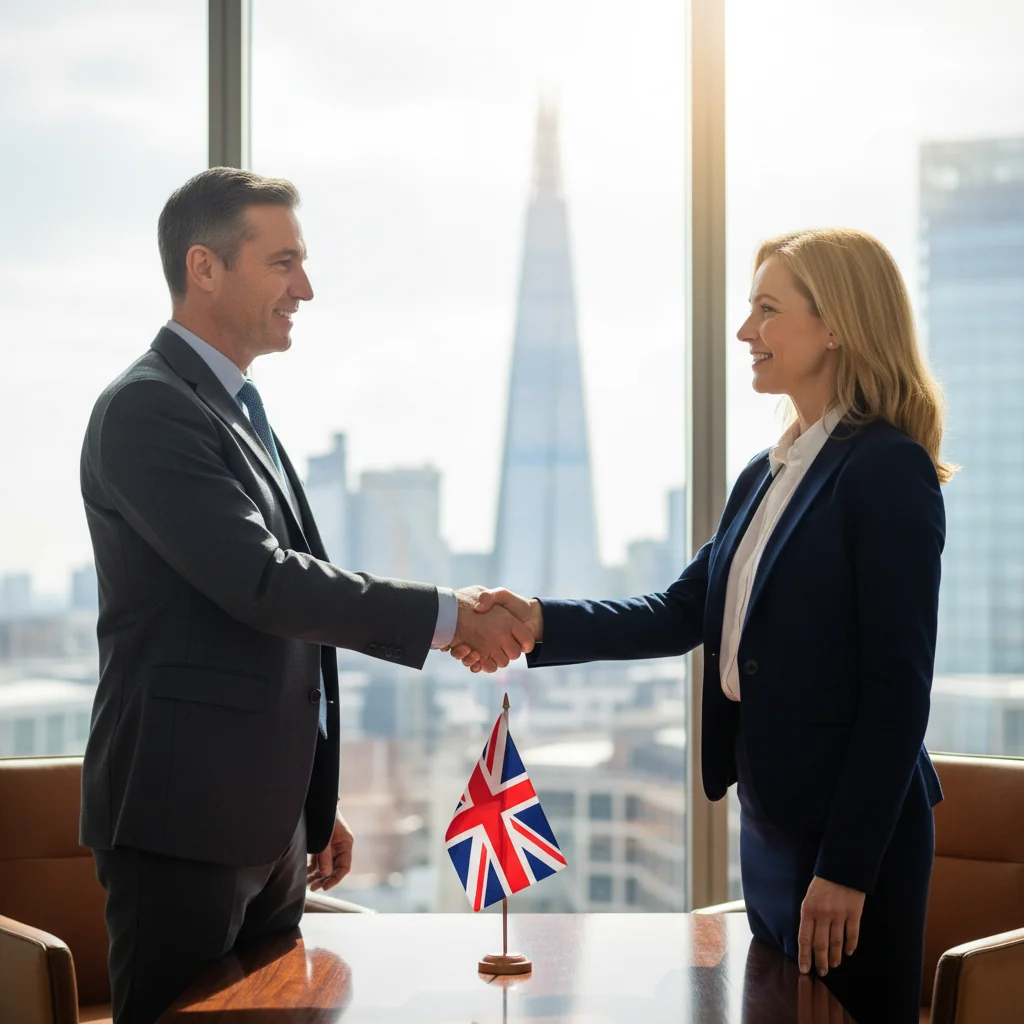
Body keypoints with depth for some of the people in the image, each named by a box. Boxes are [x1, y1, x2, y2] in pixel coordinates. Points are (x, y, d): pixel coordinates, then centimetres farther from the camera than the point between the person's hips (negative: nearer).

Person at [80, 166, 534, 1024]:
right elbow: (259, 581, -23)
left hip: (268, 818, 9)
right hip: (183, 822, -9)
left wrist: (314, 805, 21)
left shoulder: (239, 411, 17)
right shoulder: (147, 408, -13)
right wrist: (446, 615, -17)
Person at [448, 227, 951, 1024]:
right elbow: (681, 614, 8)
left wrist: (848, 867, -18)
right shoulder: (767, 476, 10)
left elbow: (898, 687, -17)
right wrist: (542, 624, -5)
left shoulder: (888, 470, -15)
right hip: (770, 813, 8)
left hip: (853, 829, -8)